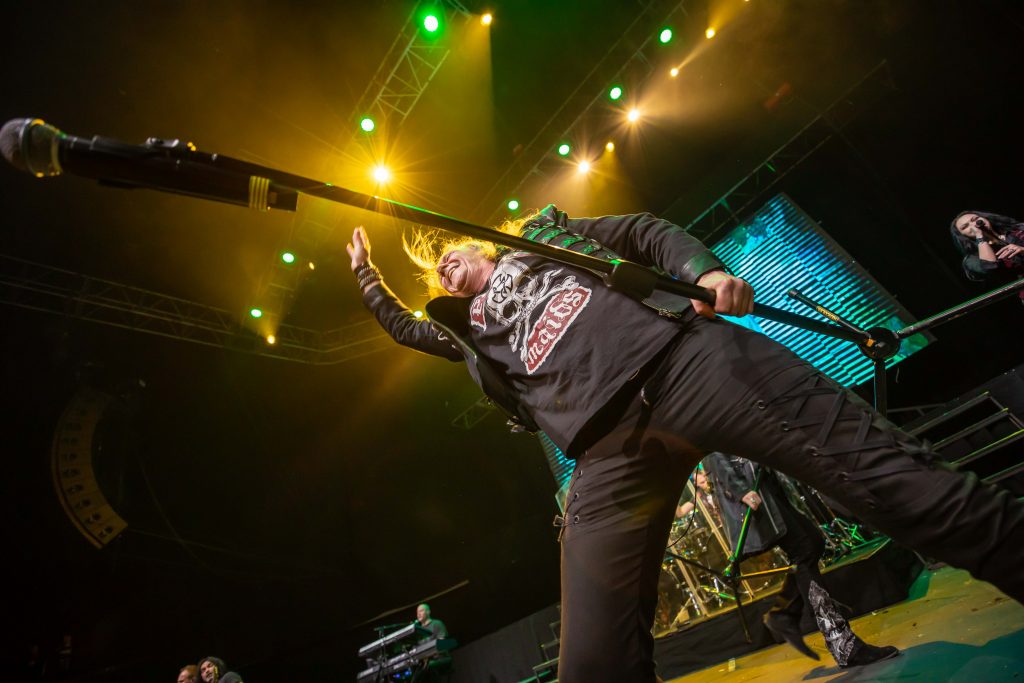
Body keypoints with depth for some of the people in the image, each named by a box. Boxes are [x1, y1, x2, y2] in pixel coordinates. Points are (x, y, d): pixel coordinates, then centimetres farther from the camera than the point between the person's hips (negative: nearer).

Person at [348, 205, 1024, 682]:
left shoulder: (541, 232, 29)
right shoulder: (468, 329, 34)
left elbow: (645, 232, 19)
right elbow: (401, 324, 49)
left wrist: (702, 269, 0)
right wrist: (364, 268, 54)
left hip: (687, 354, -1)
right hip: (609, 452, 2)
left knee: (896, 476, -9)